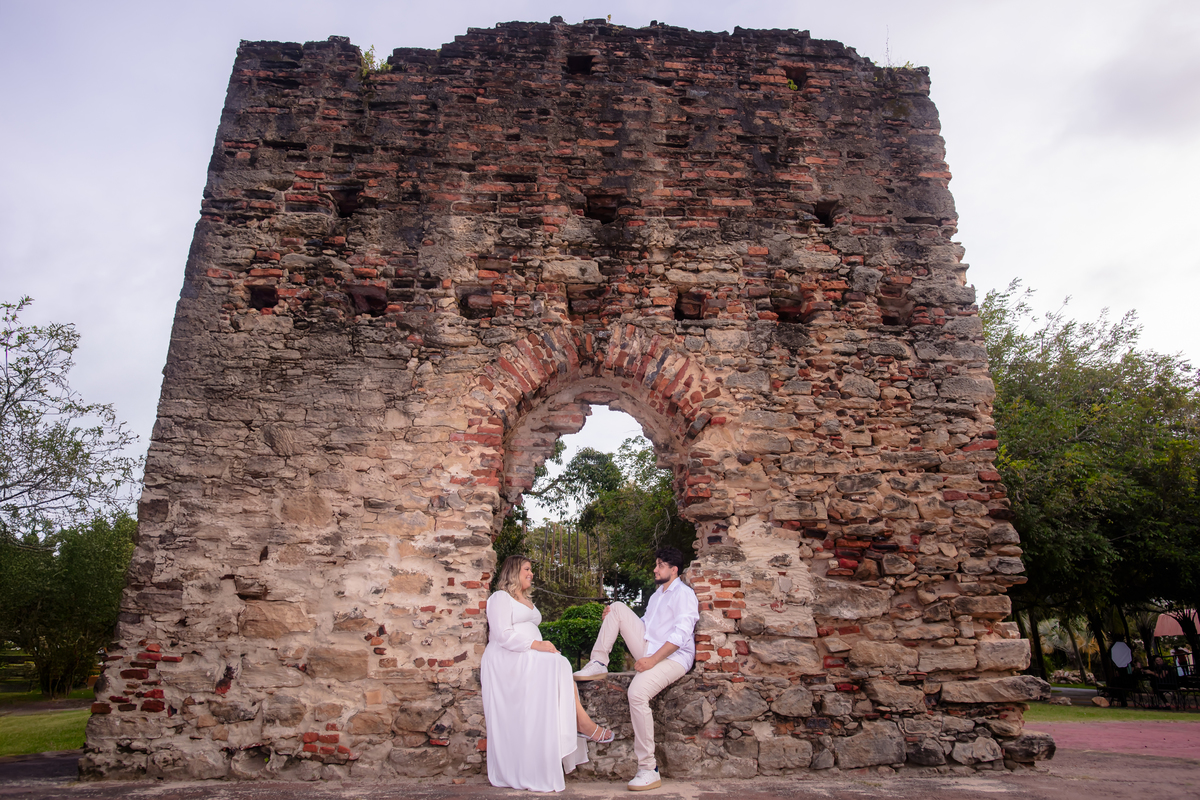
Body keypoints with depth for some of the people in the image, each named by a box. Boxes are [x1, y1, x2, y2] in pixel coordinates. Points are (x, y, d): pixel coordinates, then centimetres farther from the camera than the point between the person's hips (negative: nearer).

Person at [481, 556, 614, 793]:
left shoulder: (527, 601, 29)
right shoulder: (500, 598, 0)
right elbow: (503, 635, -13)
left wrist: (544, 646, 2)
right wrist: (536, 645, -20)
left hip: (531, 657, 8)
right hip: (508, 658, -8)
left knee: (558, 667, -23)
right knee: (558, 665, -28)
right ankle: (583, 723, -25)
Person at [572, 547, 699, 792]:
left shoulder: (683, 593, -7)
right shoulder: (657, 595, 23)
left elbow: (682, 634, -19)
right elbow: (644, 625, 25)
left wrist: (653, 659, -25)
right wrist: (613, 620, 9)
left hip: (673, 657, -9)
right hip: (649, 650, 9)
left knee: (637, 692, -35)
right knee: (618, 607, 3)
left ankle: (649, 769, -27)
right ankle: (598, 664, 1)